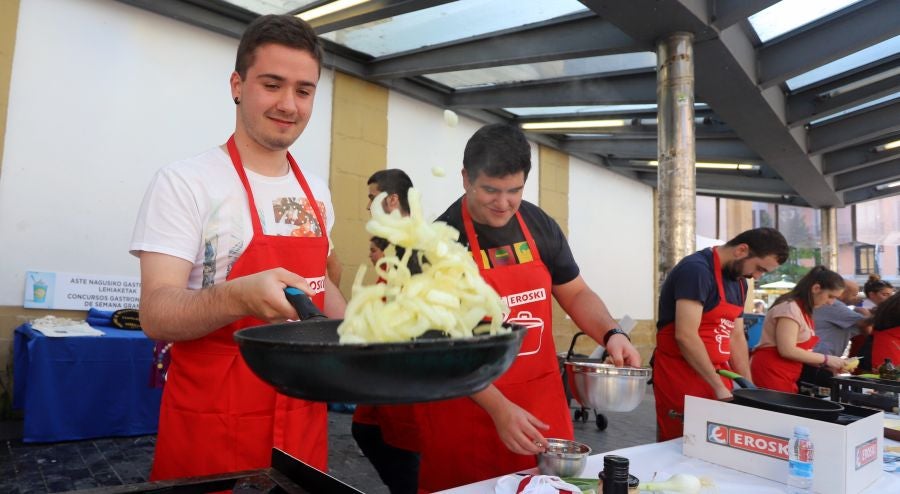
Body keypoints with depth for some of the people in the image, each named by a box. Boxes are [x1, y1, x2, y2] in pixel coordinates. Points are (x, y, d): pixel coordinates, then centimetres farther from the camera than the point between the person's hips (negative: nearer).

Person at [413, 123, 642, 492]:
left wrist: (610, 333, -8)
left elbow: (575, 294, 11)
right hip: (467, 410, -4)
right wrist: (498, 407, -22)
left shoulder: (541, 227, 1)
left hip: (542, 405, 5)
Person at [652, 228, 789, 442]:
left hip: (716, 376, 9)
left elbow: (736, 337, 15)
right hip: (681, 377, -8)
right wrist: (719, 387, -20)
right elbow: (685, 336, -23)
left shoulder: (739, 282, 12)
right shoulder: (696, 269, -17)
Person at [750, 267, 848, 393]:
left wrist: (826, 365, 4)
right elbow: (787, 350, -20)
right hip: (770, 373, -9)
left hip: (785, 377, 9)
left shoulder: (804, 311, 16)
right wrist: (826, 359, -11)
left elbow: (800, 350, 14)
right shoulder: (790, 307, -13)